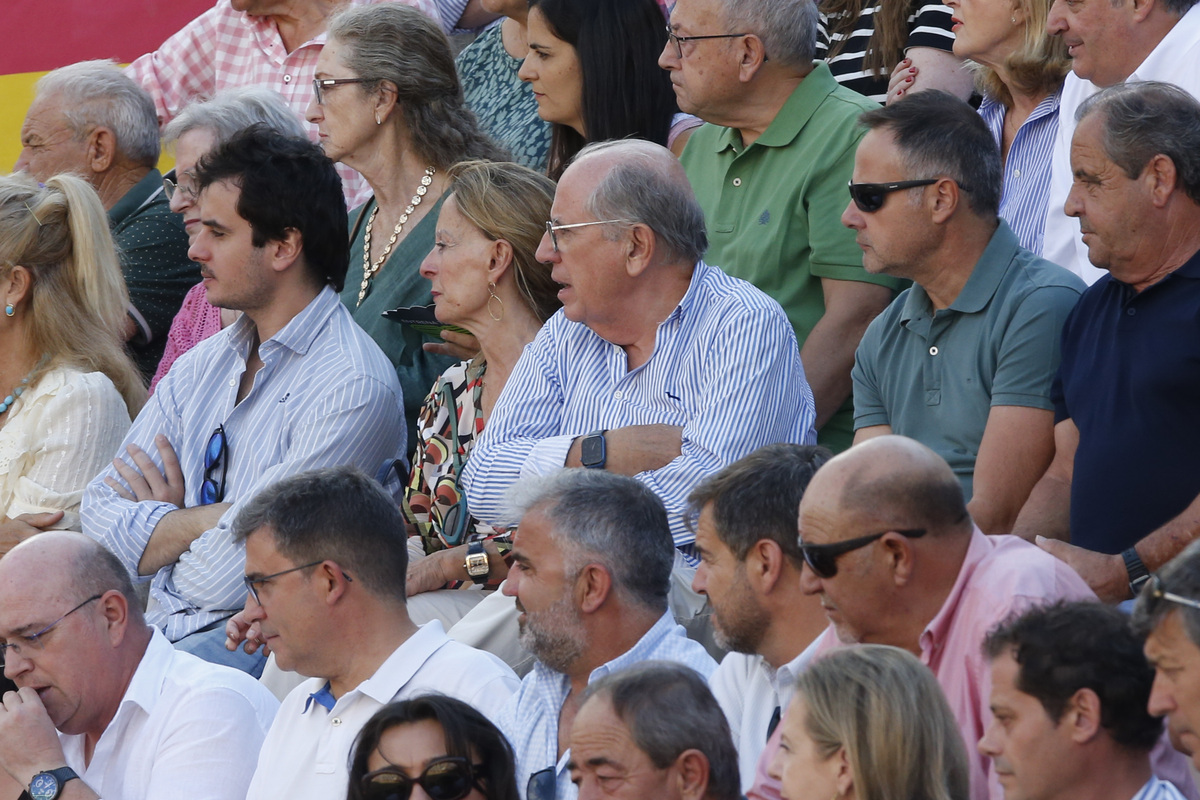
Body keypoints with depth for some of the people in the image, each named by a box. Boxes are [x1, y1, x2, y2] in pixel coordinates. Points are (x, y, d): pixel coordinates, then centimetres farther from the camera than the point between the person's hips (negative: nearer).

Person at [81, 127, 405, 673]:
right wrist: (199, 520, -11)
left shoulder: (353, 387, -12)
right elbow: (101, 511, 6)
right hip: (154, 626, 7)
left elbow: (227, 578, -15)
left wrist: (158, 526, 4)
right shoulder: (201, 366, 15)